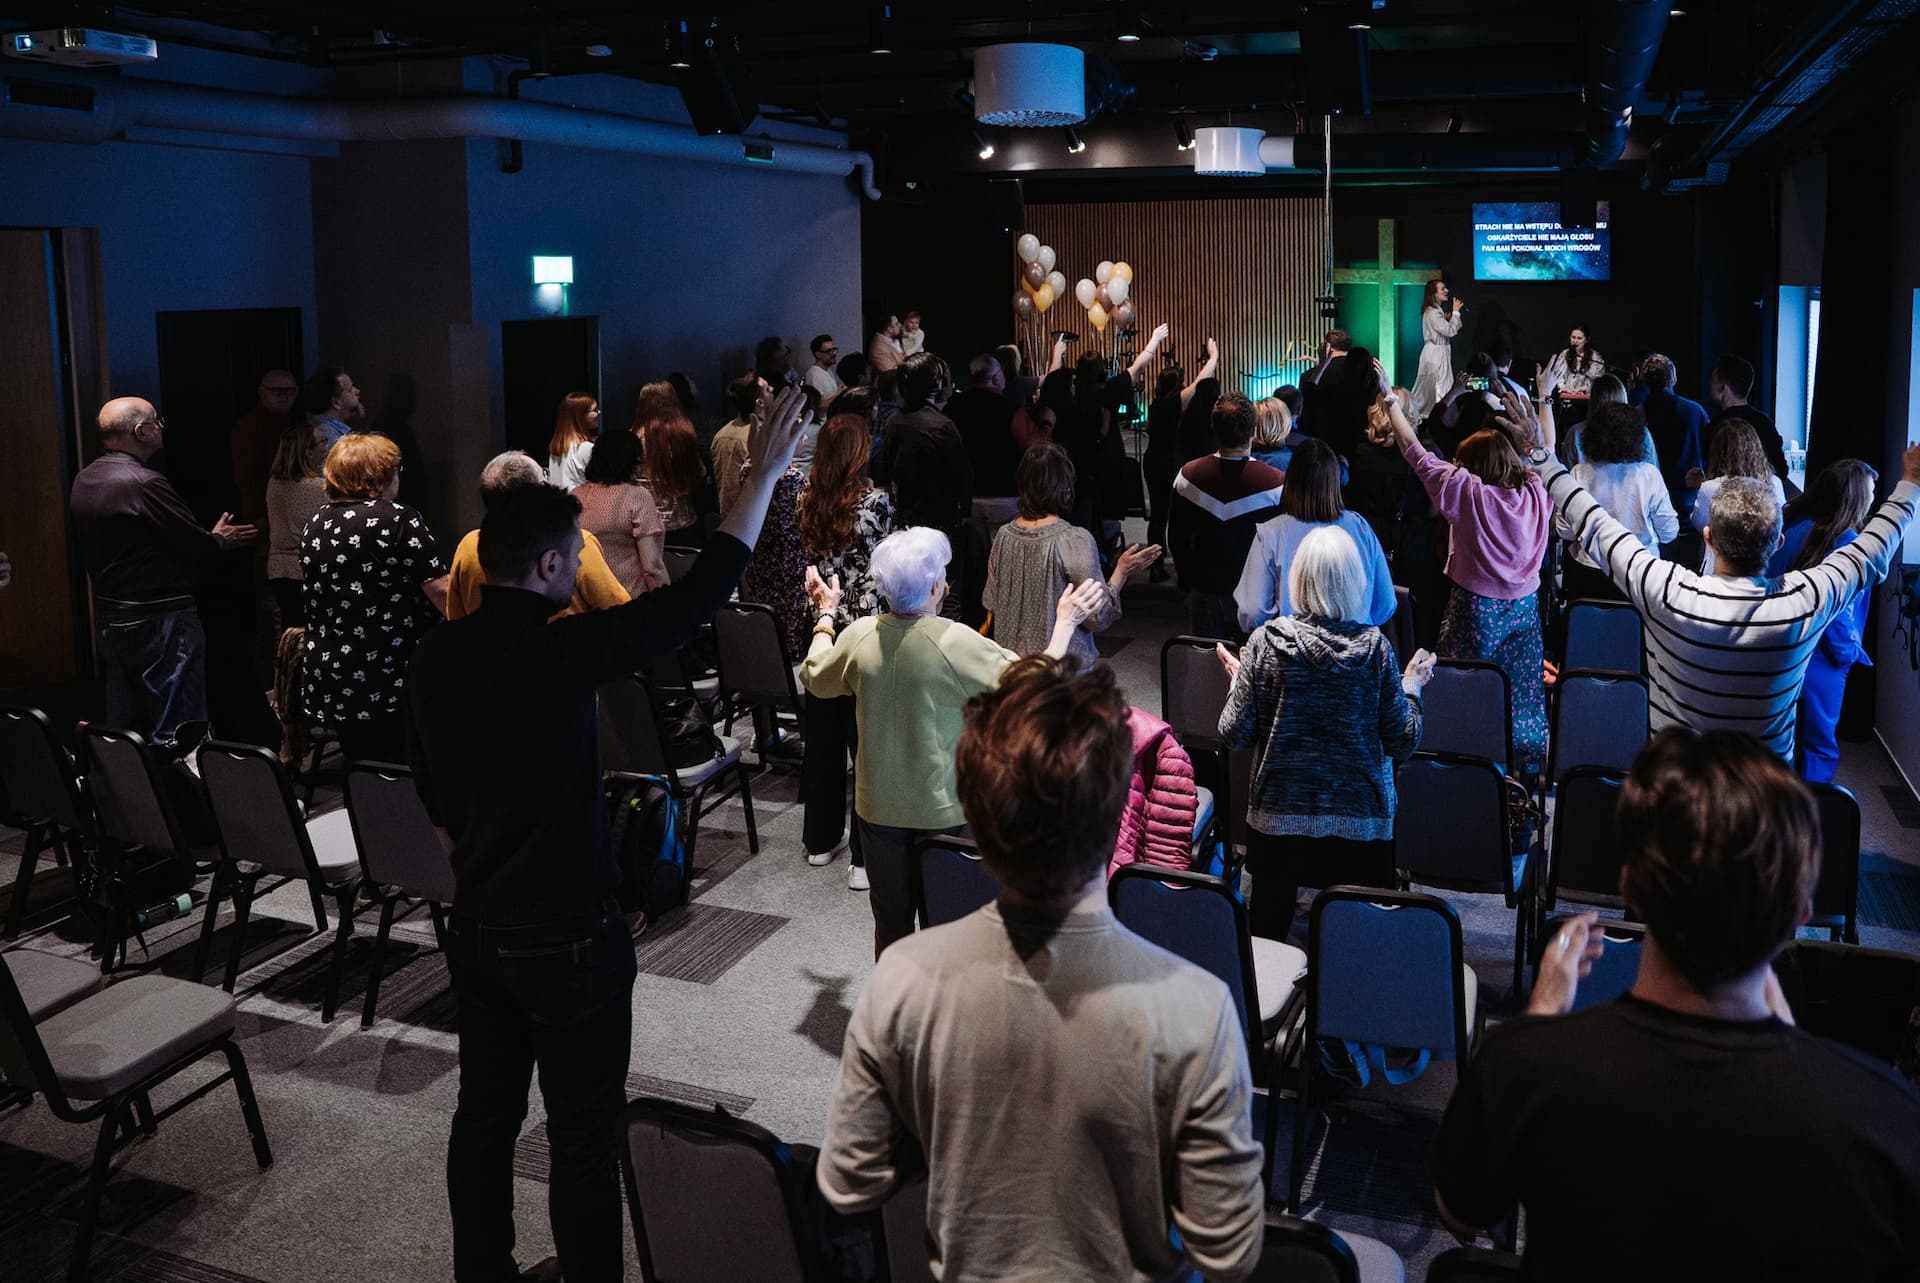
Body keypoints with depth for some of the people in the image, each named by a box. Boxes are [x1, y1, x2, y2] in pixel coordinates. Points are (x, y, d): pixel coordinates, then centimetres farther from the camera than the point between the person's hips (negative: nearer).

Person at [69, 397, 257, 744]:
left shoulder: (83, 481, 7)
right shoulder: (144, 483, -19)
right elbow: (199, 545, -16)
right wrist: (220, 540, 7)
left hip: (107, 619, 9)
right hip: (160, 621, -9)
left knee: (123, 728, 15)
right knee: (177, 734, -3)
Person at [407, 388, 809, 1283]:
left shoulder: (435, 656, 0)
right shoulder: (560, 653, -22)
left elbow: (434, 798, 11)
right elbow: (699, 594, -18)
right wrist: (764, 473, -11)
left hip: (477, 927, 7)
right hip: (568, 937, -7)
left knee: (485, 1114, 18)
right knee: (583, 1136, 6)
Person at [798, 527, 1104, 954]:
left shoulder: (858, 636, -10)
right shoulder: (955, 642, -23)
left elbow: (815, 678, 11)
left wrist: (825, 614, 25)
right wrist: (1065, 623, -7)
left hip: (878, 807, 3)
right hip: (945, 810, -3)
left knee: (891, 922, 17)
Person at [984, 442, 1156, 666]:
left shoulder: (1004, 535, -1)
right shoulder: (1075, 541, -17)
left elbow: (990, 603, 10)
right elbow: (1097, 619, -14)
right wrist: (1121, 573, -5)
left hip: (1011, 662, 6)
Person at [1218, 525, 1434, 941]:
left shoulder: (1266, 641, -9)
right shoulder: (1374, 647, -10)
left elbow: (1235, 734, -6)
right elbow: (1403, 743, -4)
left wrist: (1238, 679, 12)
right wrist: (1412, 685, 12)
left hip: (1277, 818, 1)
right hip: (1360, 824, -1)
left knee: (1267, 937, 15)